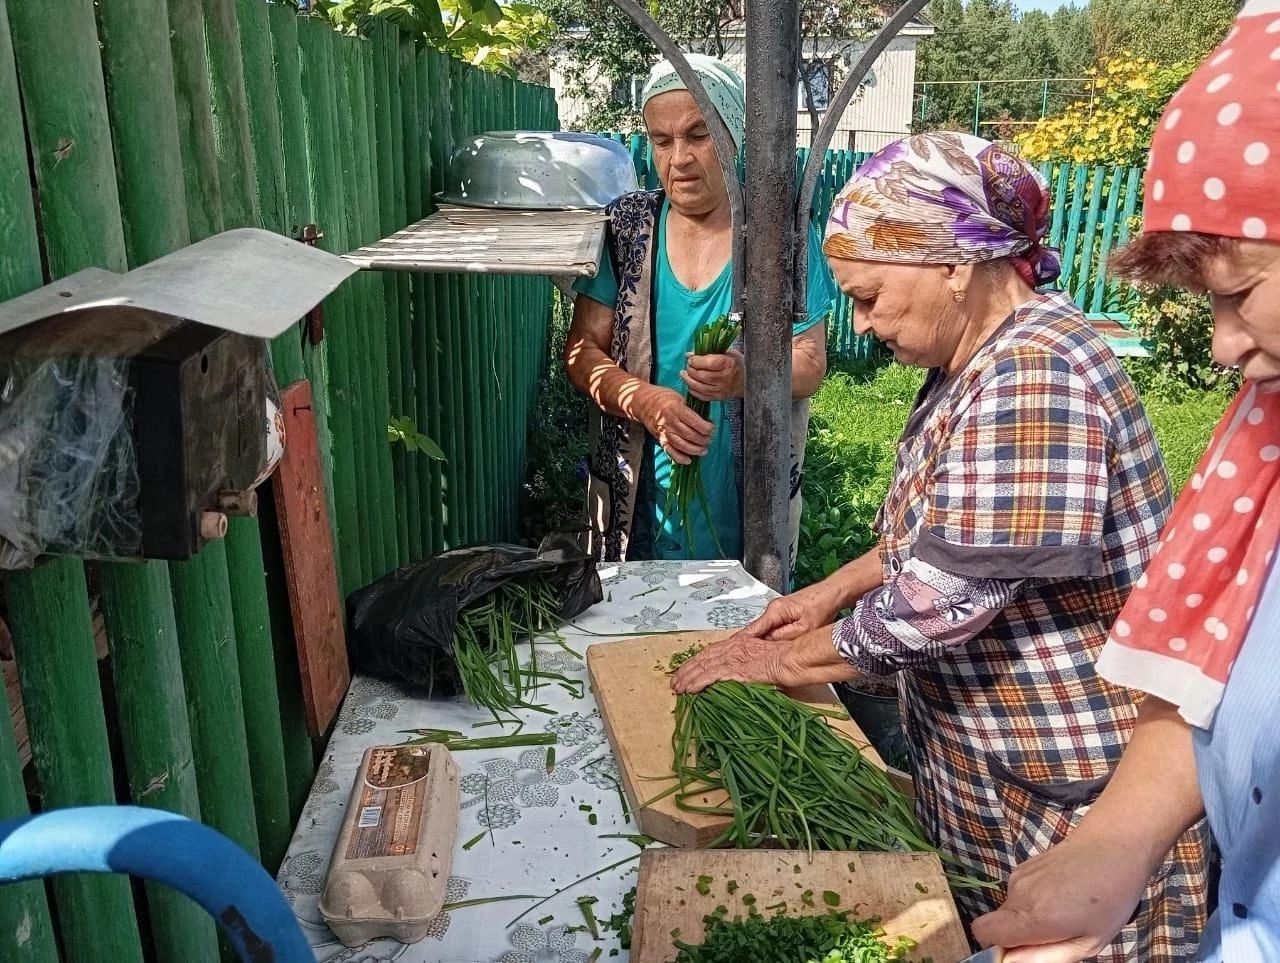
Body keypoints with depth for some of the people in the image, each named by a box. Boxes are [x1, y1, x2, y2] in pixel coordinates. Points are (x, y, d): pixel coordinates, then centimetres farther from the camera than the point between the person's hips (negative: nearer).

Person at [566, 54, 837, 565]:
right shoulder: (626, 227, -1)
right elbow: (582, 350, -2)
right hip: (638, 494, 1)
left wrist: (745, 376, -28)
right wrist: (646, 401, -22)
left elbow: (810, 364, -6)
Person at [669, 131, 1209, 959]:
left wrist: (796, 659, -14)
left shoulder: (1031, 375, -27)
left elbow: (944, 599, -27)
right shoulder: (979, 359, 6)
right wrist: (835, 591, 8)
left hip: (1076, 801, -9)